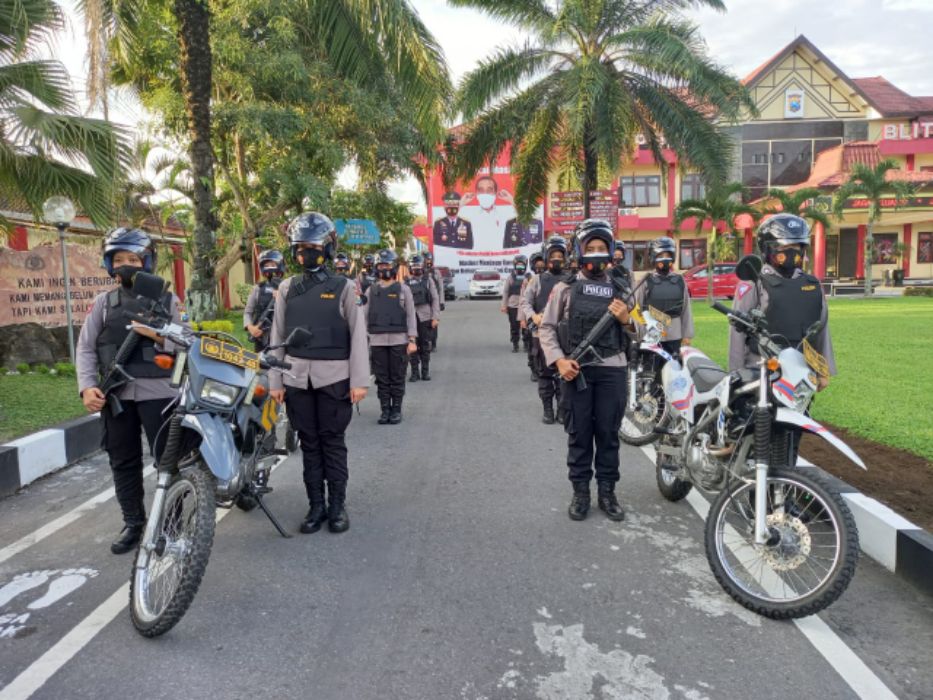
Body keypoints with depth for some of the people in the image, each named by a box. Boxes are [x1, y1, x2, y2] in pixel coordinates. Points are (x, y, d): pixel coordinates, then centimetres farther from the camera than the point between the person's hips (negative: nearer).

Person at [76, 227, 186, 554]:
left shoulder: (167, 300, 5)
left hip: (158, 391, -2)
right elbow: (85, 348, 5)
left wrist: (159, 336, -19)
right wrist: (87, 386, -9)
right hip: (115, 394, 3)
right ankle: (133, 522, 23)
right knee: (123, 462, 10)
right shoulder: (103, 302, 10)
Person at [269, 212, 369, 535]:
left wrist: (359, 380, -8)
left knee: (333, 442, 4)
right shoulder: (287, 288, 9)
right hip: (297, 377, 3)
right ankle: (316, 505, 18)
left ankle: (338, 505, 15)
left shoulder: (343, 287, 1)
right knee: (309, 443, 9)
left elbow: (357, 335, -3)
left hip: (333, 377, -3)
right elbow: (277, 337, 9)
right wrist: (275, 381, 5)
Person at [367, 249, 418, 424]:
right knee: (382, 379, 6)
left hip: (399, 341, -2)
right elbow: (366, 316, 12)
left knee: (397, 379, 3)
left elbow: (411, 316, 1)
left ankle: (396, 410, 13)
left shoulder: (403, 289, 4)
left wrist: (412, 340, -6)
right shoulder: (372, 290, 11)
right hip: (377, 341, 2)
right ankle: (385, 410, 16)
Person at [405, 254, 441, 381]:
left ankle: (425, 372, 13)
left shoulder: (428, 280, 6)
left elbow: (435, 299, 1)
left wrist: (435, 317, -7)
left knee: (425, 347, 4)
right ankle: (414, 373, 10)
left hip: (425, 317, -1)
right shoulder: (407, 283, 9)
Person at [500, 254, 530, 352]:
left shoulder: (529, 277, 2)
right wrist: (504, 305, 1)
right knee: (514, 327, 6)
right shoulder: (510, 277, 5)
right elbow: (506, 292, 5)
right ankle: (515, 344, 16)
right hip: (512, 306, 1)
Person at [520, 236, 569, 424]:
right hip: (542, 333, 1)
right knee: (545, 374, 7)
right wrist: (533, 316, -18)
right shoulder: (537, 280, 8)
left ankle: (562, 408, 18)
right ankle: (547, 409, 17)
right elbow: (524, 301, 1)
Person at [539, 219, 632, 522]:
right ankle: (581, 491, 18)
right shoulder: (565, 288, 4)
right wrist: (559, 360, -11)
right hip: (576, 369, -1)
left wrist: (626, 319, -7)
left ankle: (607, 491, 20)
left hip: (612, 370, 2)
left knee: (608, 433, 8)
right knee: (578, 433, 6)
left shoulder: (621, 291, 10)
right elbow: (547, 328, 3)